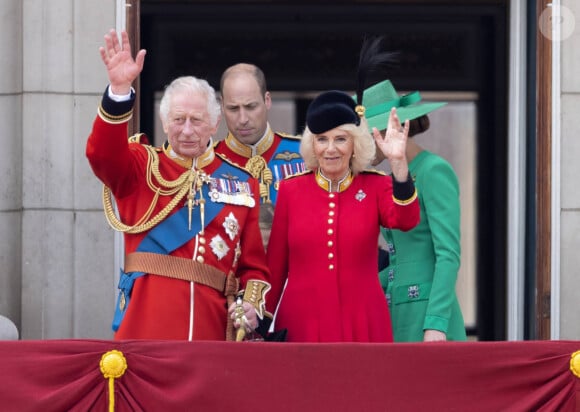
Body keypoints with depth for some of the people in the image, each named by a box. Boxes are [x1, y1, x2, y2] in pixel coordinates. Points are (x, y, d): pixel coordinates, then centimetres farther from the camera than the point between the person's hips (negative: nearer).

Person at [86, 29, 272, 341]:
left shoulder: (241, 184, 14)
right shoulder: (142, 167, 8)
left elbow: (254, 264, 15)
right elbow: (102, 153, -15)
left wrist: (253, 307, -5)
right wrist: (119, 89, -28)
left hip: (212, 329, 2)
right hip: (147, 327, -2)